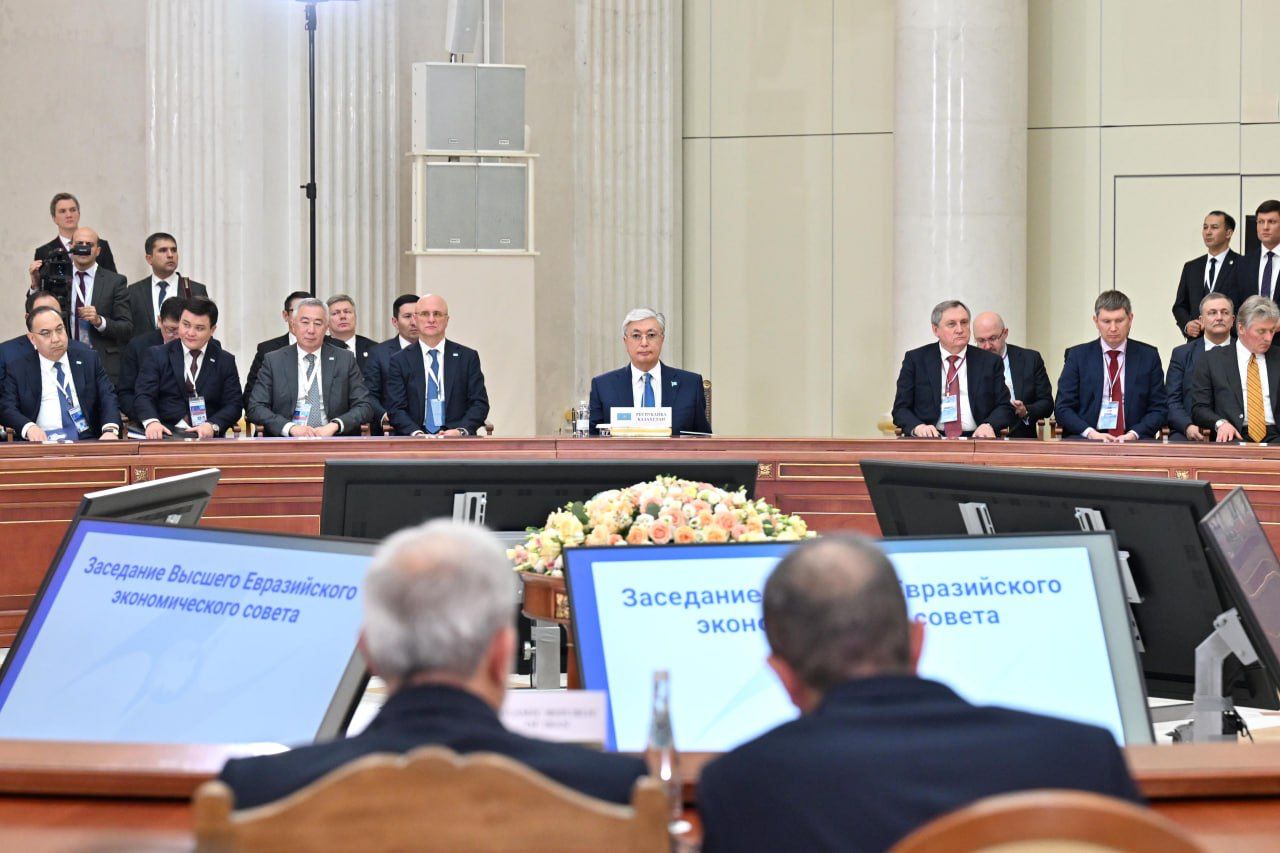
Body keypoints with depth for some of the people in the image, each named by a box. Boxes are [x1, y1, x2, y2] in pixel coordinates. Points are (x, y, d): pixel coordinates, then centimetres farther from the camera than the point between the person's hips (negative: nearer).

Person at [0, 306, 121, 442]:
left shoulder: (89, 360, 17)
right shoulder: (17, 369, 12)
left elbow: (108, 397, 7)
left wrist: (110, 430, -14)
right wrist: (29, 427, -20)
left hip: (88, 440, 0)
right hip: (43, 442, 0)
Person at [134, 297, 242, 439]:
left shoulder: (225, 362, 14)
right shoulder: (156, 356, 12)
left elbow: (234, 404, 6)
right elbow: (143, 396, 0)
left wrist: (212, 425, -15)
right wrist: (152, 422, -23)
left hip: (206, 438, 1)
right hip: (165, 435, -1)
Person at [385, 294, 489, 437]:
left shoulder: (467, 357, 11)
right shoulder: (400, 361, 10)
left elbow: (480, 403, 6)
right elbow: (396, 409, 3)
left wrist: (461, 431, -12)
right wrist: (416, 433, -16)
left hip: (458, 440, 0)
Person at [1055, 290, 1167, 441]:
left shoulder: (1148, 355, 10)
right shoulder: (1077, 356, 8)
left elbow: (1159, 408, 8)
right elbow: (1063, 408, 4)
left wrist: (1134, 434, -11)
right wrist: (1090, 433, -14)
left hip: (1134, 440, 1)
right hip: (1085, 440, -1)